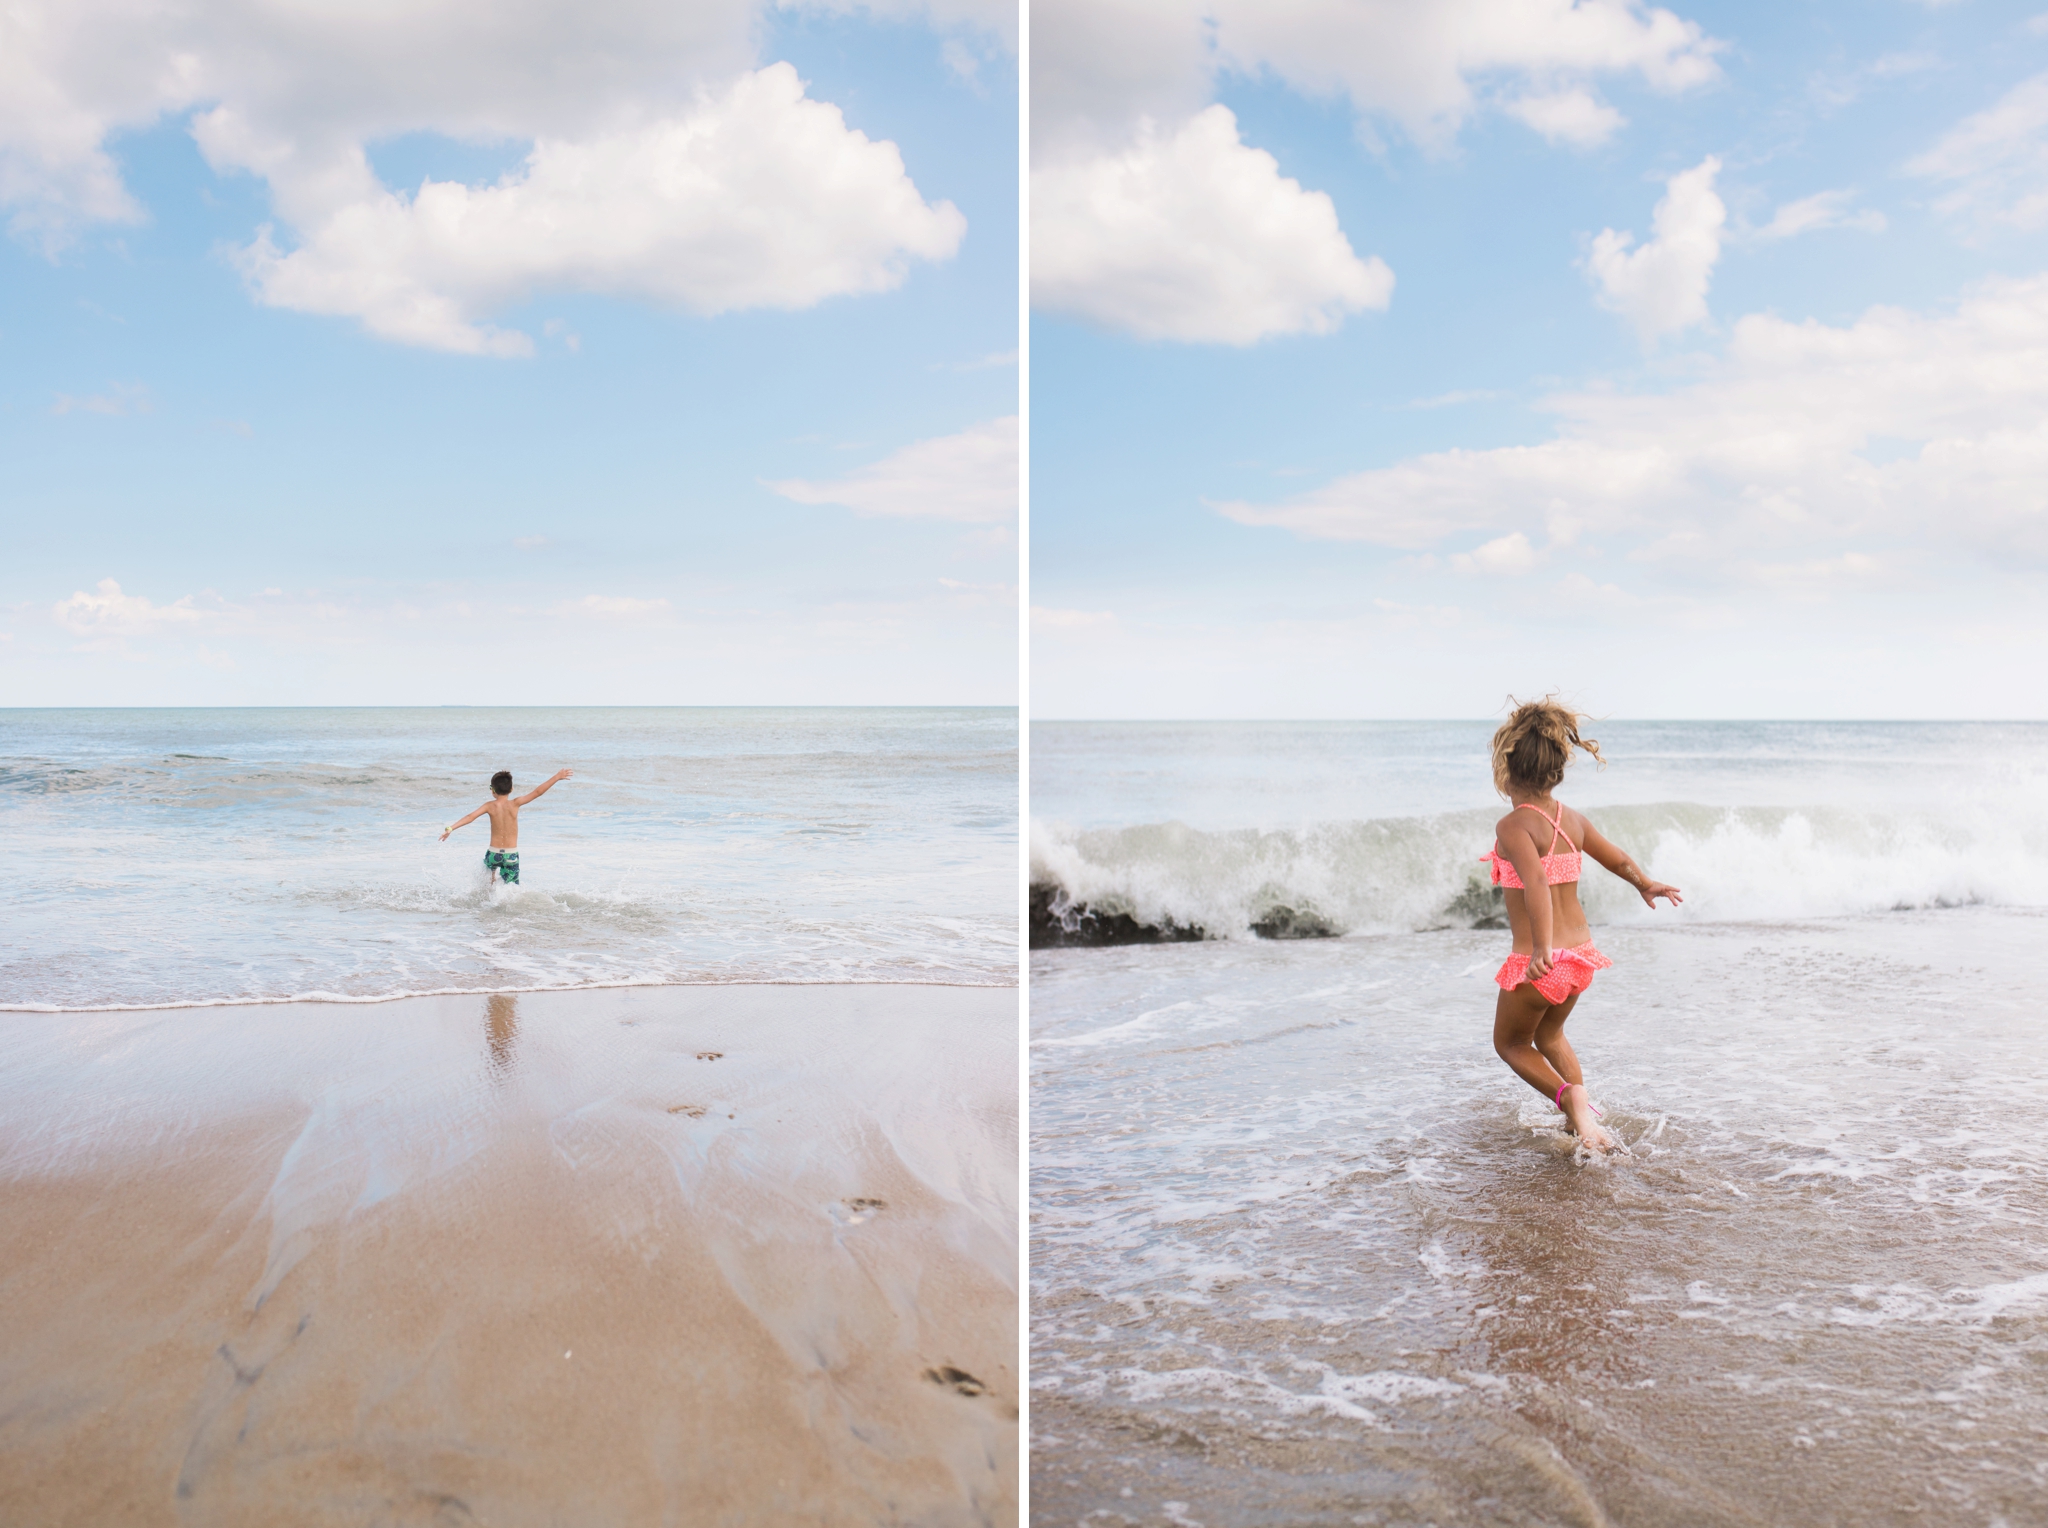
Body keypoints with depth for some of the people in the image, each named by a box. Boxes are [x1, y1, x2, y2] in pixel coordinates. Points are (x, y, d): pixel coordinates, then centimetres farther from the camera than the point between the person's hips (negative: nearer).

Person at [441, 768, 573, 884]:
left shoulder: (490, 806, -6)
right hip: (512, 855, -1)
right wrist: (556, 777, -5)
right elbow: (537, 792, -9)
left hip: (494, 853, 1)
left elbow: (470, 817, -14)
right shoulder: (515, 804, -7)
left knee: (490, 867, 38)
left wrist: (450, 828, -14)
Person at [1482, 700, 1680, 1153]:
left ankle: (1569, 1097, -3)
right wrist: (1646, 885, 40)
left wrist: (1542, 949, -44)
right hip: (1582, 953, 7)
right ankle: (1582, 1105, 23)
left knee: (1510, 1043, 18)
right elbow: (1619, 860, 19)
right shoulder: (1573, 819, 3)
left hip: (1539, 962, -7)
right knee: (1549, 1035, 31)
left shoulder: (1513, 826, -18)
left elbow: (1536, 881, -34)